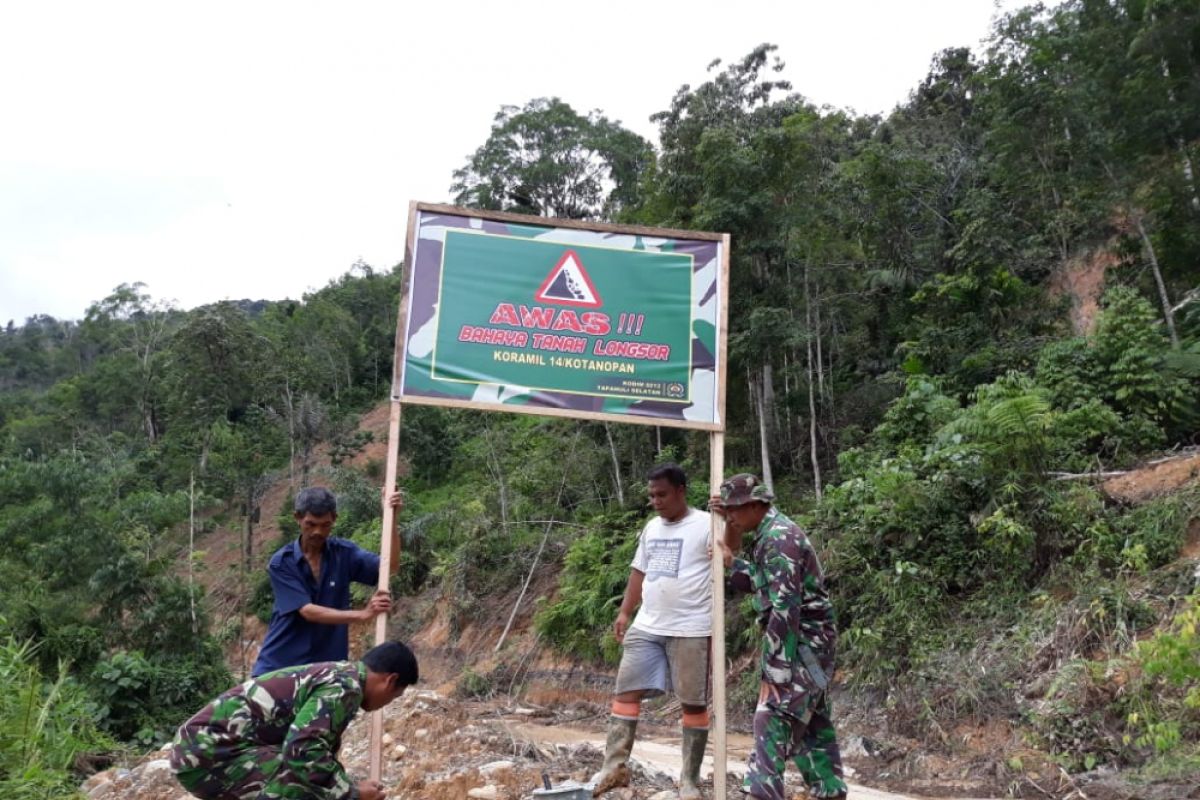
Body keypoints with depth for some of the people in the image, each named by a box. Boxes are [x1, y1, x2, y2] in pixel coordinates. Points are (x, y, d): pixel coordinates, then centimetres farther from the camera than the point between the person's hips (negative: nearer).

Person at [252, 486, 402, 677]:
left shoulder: (344, 553, -1)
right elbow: (308, 611, -19)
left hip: (327, 667, 2)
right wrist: (362, 614, -31)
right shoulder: (281, 563, -9)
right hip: (277, 665, -1)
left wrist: (392, 520, -28)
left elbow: (389, 567, -15)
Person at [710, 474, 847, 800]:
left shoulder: (778, 538, -19)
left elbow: (784, 609, -24)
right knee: (812, 723, 16)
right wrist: (730, 562, 10)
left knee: (773, 723, -13)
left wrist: (773, 671, -24)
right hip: (809, 645, 10)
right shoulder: (774, 533, 12)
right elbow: (763, 585, 23)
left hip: (802, 645, -10)